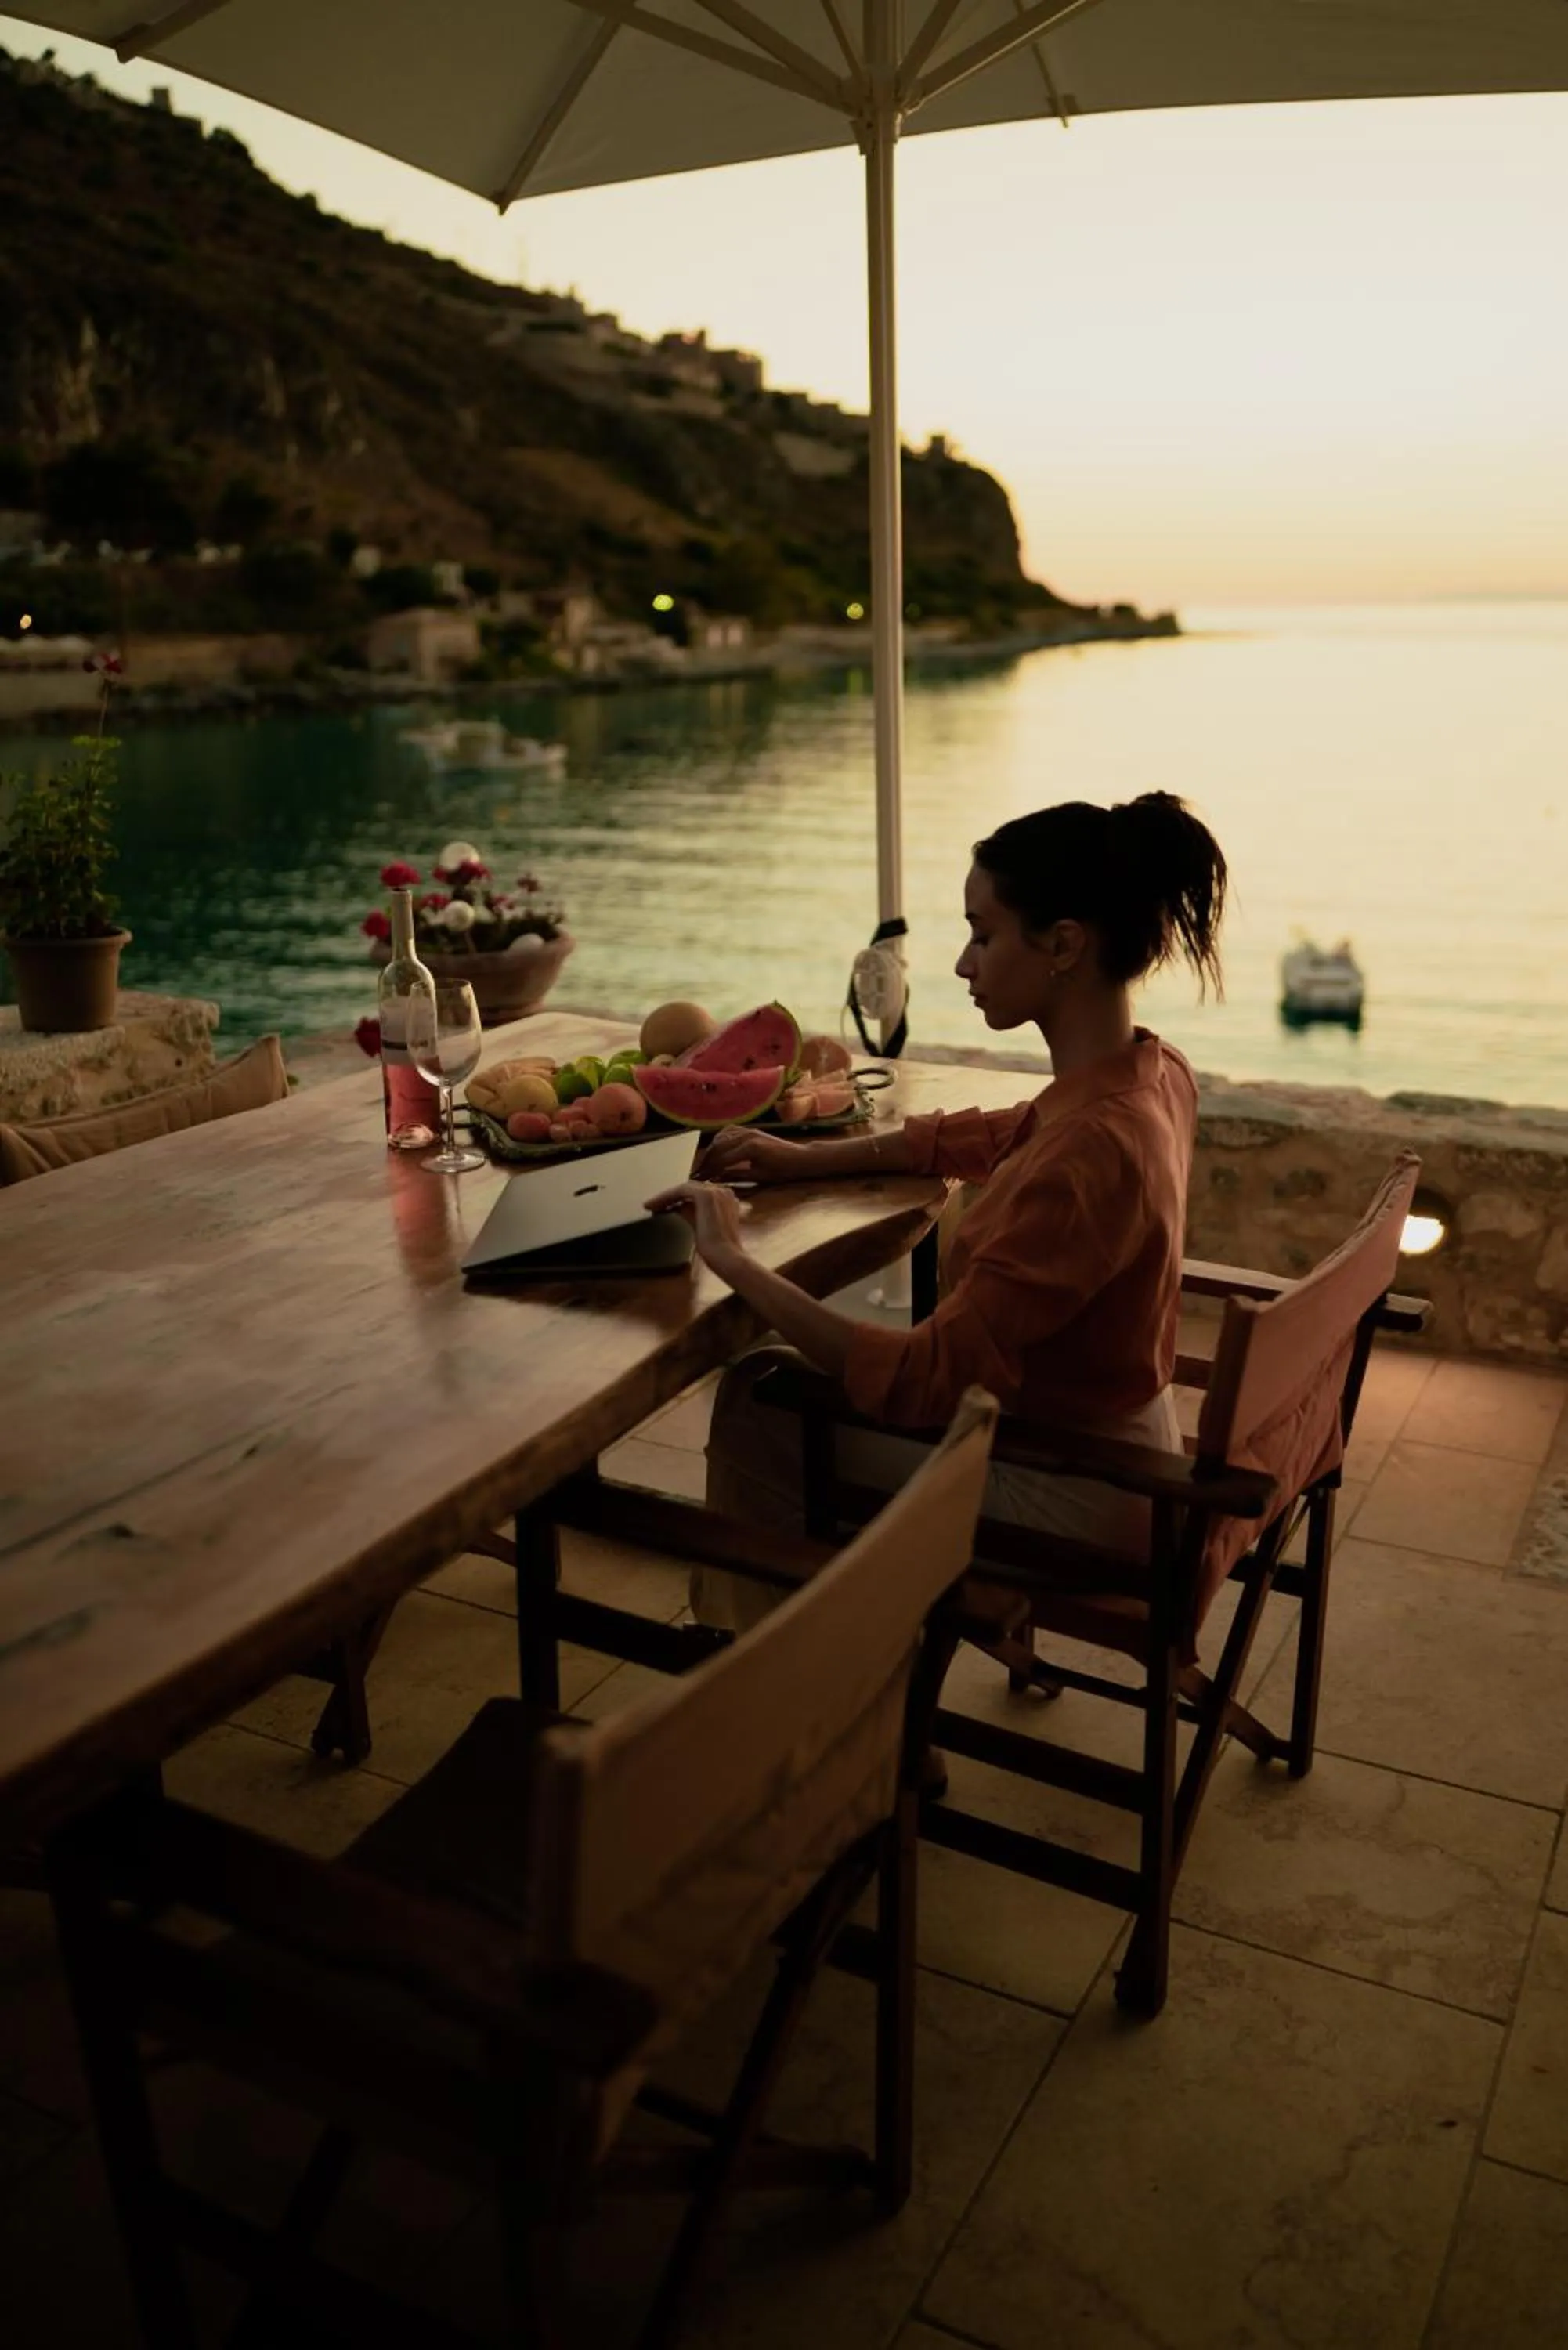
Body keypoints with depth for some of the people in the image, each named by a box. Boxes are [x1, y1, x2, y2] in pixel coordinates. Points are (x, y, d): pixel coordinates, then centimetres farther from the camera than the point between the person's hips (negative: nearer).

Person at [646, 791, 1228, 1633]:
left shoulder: (1090, 1152, -33)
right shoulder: (1153, 1073, -5)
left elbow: (923, 1382, -32)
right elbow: (990, 1136, 14)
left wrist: (738, 1264, -25)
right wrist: (805, 1159, 7)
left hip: (1069, 1498, -8)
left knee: (757, 1400, 4)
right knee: (783, 1372, 18)